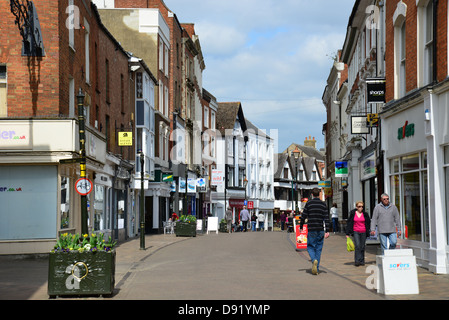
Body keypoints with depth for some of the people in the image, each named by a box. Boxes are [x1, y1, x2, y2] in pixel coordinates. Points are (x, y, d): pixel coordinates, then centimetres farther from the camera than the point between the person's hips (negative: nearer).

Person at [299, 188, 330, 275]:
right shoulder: (323, 204, 4)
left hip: (311, 230, -2)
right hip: (321, 230, 2)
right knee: (318, 248, 8)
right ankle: (317, 269, 7)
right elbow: (326, 218, -1)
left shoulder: (309, 203, -2)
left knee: (310, 247, 9)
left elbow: (304, 216, 0)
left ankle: (314, 260, -21)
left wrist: (301, 227, 13)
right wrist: (327, 231, -2)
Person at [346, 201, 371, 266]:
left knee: (362, 247, 5)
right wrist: (347, 233, 3)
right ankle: (357, 261, -17)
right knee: (357, 246, -15)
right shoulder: (353, 213, 2)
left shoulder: (365, 214, 4)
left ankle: (362, 261, 15)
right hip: (356, 232, -2)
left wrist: (368, 231, 2)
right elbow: (349, 223, 6)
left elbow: (368, 223, 11)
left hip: (363, 232, 2)